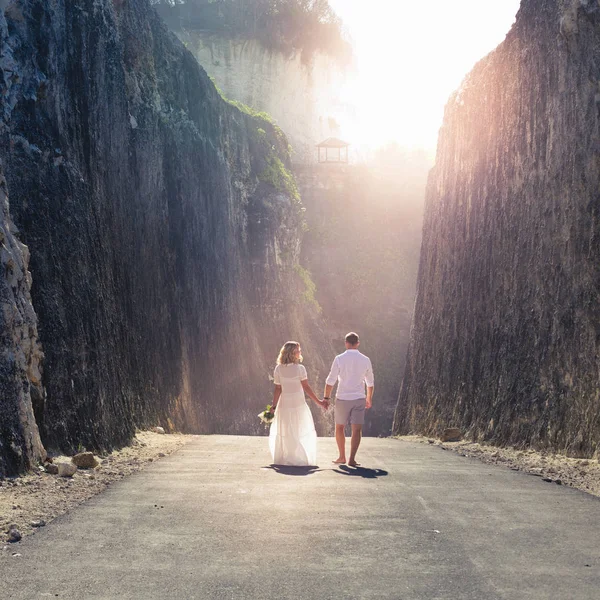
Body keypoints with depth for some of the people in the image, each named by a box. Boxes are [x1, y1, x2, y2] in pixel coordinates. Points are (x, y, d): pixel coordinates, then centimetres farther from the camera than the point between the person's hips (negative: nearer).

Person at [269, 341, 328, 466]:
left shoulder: (279, 369, -3)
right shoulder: (300, 368, -11)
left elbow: (278, 389, -3)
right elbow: (306, 388, -10)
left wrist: (273, 406, 4)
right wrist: (318, 402, -3)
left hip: (284, 404, 3)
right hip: (298, 404, -3)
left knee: (284, 432, 13)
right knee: (301, 432, 10)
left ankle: (282, 459, 16)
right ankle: (299, 459, 12)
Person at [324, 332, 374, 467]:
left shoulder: (339, 359, -5)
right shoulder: (365, 360, 2)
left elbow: (331, 380, -4)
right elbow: (370, 382, 12)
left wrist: (326, 397, 5)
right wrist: (369, 398, 25)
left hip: (342, 399, -1)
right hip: (359, 398, 1)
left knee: (339, 427, 16)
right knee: (357, 429, 1)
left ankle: (342, 456, 22)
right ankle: (352, 459, -8)